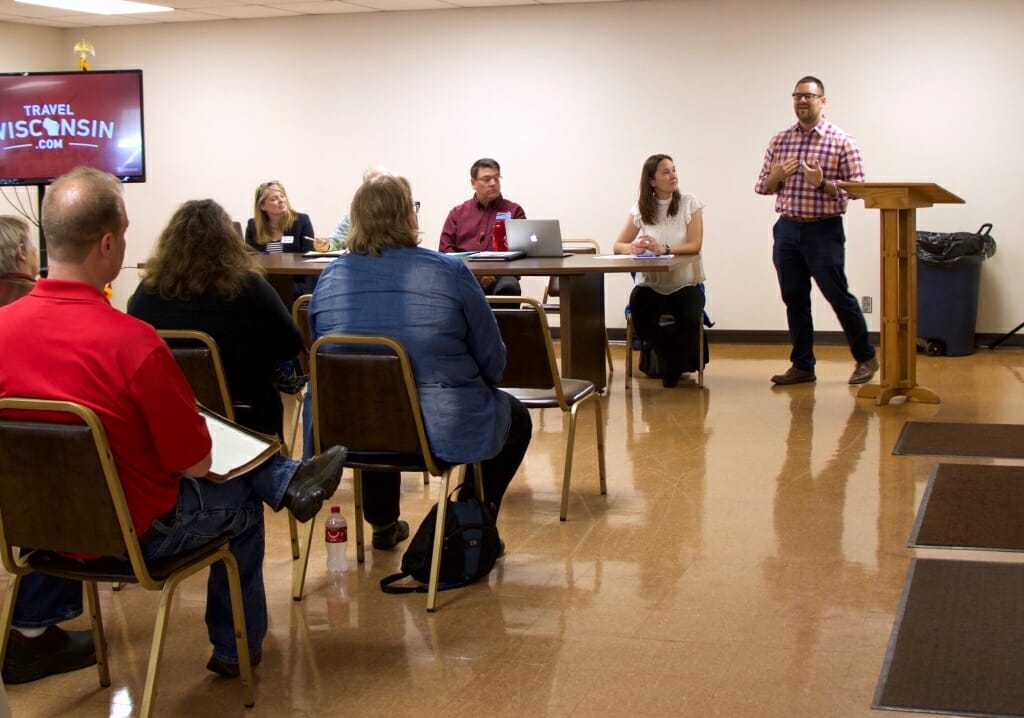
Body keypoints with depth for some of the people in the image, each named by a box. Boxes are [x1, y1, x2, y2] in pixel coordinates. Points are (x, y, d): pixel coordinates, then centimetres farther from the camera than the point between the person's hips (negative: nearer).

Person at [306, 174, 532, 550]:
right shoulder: (450, 272, -12)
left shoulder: (331, 275, -2)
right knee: (517, 418, 26)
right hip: (441, 431, -4)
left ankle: (383, 524, 48)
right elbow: (492, 361, -6)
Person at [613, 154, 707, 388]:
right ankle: (683, 360, 3)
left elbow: (695, 246, -11)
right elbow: (618, 246, 2)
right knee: (641, 320, -28)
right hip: (650, 283, 1)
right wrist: (633, 248, -22)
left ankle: (673, 365, 5)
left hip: (685, 283, -1)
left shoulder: (690, 203, -1)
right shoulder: (641, 208, 4)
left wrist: (665, 249, -29)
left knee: (689, 319, -31)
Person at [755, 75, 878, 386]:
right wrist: (775, 177, -8)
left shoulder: (842, 141, -3)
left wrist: (822, 183, -20)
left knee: (838, 296, -1)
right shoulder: (779, 141, 10)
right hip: (787, 229, 5)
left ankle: (865, 358, 16)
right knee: (794, 300, 8)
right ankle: (802, 365, 17)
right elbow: (761, 186, 14)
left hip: (824, 231, -5)